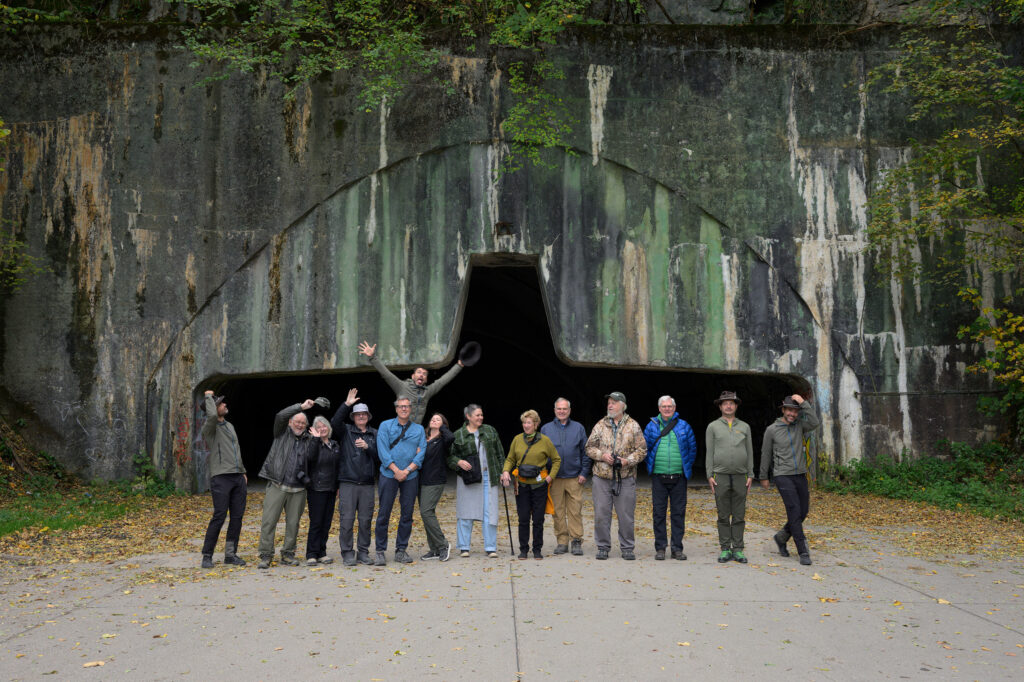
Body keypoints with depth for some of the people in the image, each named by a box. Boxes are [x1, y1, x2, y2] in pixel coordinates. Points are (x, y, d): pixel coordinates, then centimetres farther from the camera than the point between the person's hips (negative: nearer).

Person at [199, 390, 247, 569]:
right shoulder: (210, 427, -4)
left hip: (238, 478, 7)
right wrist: (208, 397, -12)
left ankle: (230, 554, 13)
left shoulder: (230, 426, 20)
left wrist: (243, 472, 21)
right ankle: (207, 555, 3)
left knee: (237, 516, 5)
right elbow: (212, 415, -29)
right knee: (219, 516, -8)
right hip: (221, 478, -7)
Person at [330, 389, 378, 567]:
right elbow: (335, 422, -12)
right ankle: (347, 553, 5)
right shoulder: (346, 431, 8)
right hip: (348, 482, -2)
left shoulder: (375, 434, 14)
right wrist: (346, 404, -17)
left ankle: (363, 552, 14)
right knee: (346, 519, -4)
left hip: (367, 483, 2)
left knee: (366, 519, 4)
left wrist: (367, 447, -8)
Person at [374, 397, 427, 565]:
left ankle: (401, 550, 14)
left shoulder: (419, 429, 10)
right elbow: (382, 451, -5)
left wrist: (407, 470, -11)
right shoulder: (385, 426, 4)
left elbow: (422, 452, 1)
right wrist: (396, 470, -13)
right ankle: (380, 551, 5)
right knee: (384, 513, -3)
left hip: (411, 476, 2)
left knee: (407, 513, 4)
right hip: (389, 474, -2)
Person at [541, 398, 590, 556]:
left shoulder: (578, 428, 9)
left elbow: (585, 452, 9)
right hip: (554, 478, 1)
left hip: (574, 478, -1)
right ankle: (562, 541, 11)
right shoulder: (546, 429, 9)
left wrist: (584, 473, 0)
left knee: (575, 511, -3)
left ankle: (577, 541, 4)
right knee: (558, 512, 3)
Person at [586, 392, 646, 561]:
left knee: (626, 515, 3)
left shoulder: (633, 426, 4)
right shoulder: (600, 425, 8)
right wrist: (602, 455, -8)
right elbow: (589, 447, 10)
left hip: (625, 478, -1)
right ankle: (603, 547, 15)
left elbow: (642, 449, 3)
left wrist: (628, 460, -12)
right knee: (601, 514, 3)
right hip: (602, 477, 1)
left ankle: (627, 548, 16)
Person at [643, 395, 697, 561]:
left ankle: (677, 548, 10)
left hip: (679, 477, 0)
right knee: (658, 513, 2)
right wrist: (651, 465, 9)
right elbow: (645, 448, 14)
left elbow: (692, 448, 12)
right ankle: (660, 548, 10)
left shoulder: (684, 427, 5)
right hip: (658, 477, 0)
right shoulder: (652, 426, 5)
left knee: (679, 512, 2)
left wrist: (687, 467, 9)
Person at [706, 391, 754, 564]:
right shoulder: (713, 427, 5)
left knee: (739, 516, 3)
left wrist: (750, 475, 4)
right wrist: (710, 476, -4)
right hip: (721, 476, -2)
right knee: (723, 516, 1)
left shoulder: (744, 427, 11)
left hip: (740, 476, 2)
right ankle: (725, 550, 8)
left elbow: (750, 452, 11)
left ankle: (738, 550, 9)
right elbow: (709, 452, 3)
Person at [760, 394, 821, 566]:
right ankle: (803, 553, -8)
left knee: (803, 512, 9)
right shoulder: (772, 430, -2)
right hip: (783, 476, -5)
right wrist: (763, 477, 11)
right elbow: (766, 454, 6)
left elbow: (814, 423, -15)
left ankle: (781, 537, 31)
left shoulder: (799, 425, 7)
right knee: (795, 512, -12)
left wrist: (804, 403, -16)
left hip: (800, 475, 5)